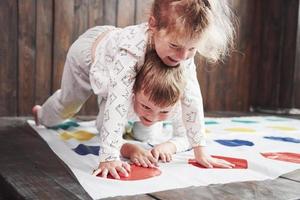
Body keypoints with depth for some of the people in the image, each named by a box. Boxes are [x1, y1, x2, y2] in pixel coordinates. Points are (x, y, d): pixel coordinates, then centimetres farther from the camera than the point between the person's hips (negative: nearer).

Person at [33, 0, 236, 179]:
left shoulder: (184, 53, -33)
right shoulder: (132, 49, -50)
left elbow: (192, 98, -30)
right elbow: (118, 100, -53)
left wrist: (201, 151, -30)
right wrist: (109, 156, -56)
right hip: (87, 52, -4)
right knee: (68, 103, 20)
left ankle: (103, 124, 52)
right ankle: (42, 115, 54)